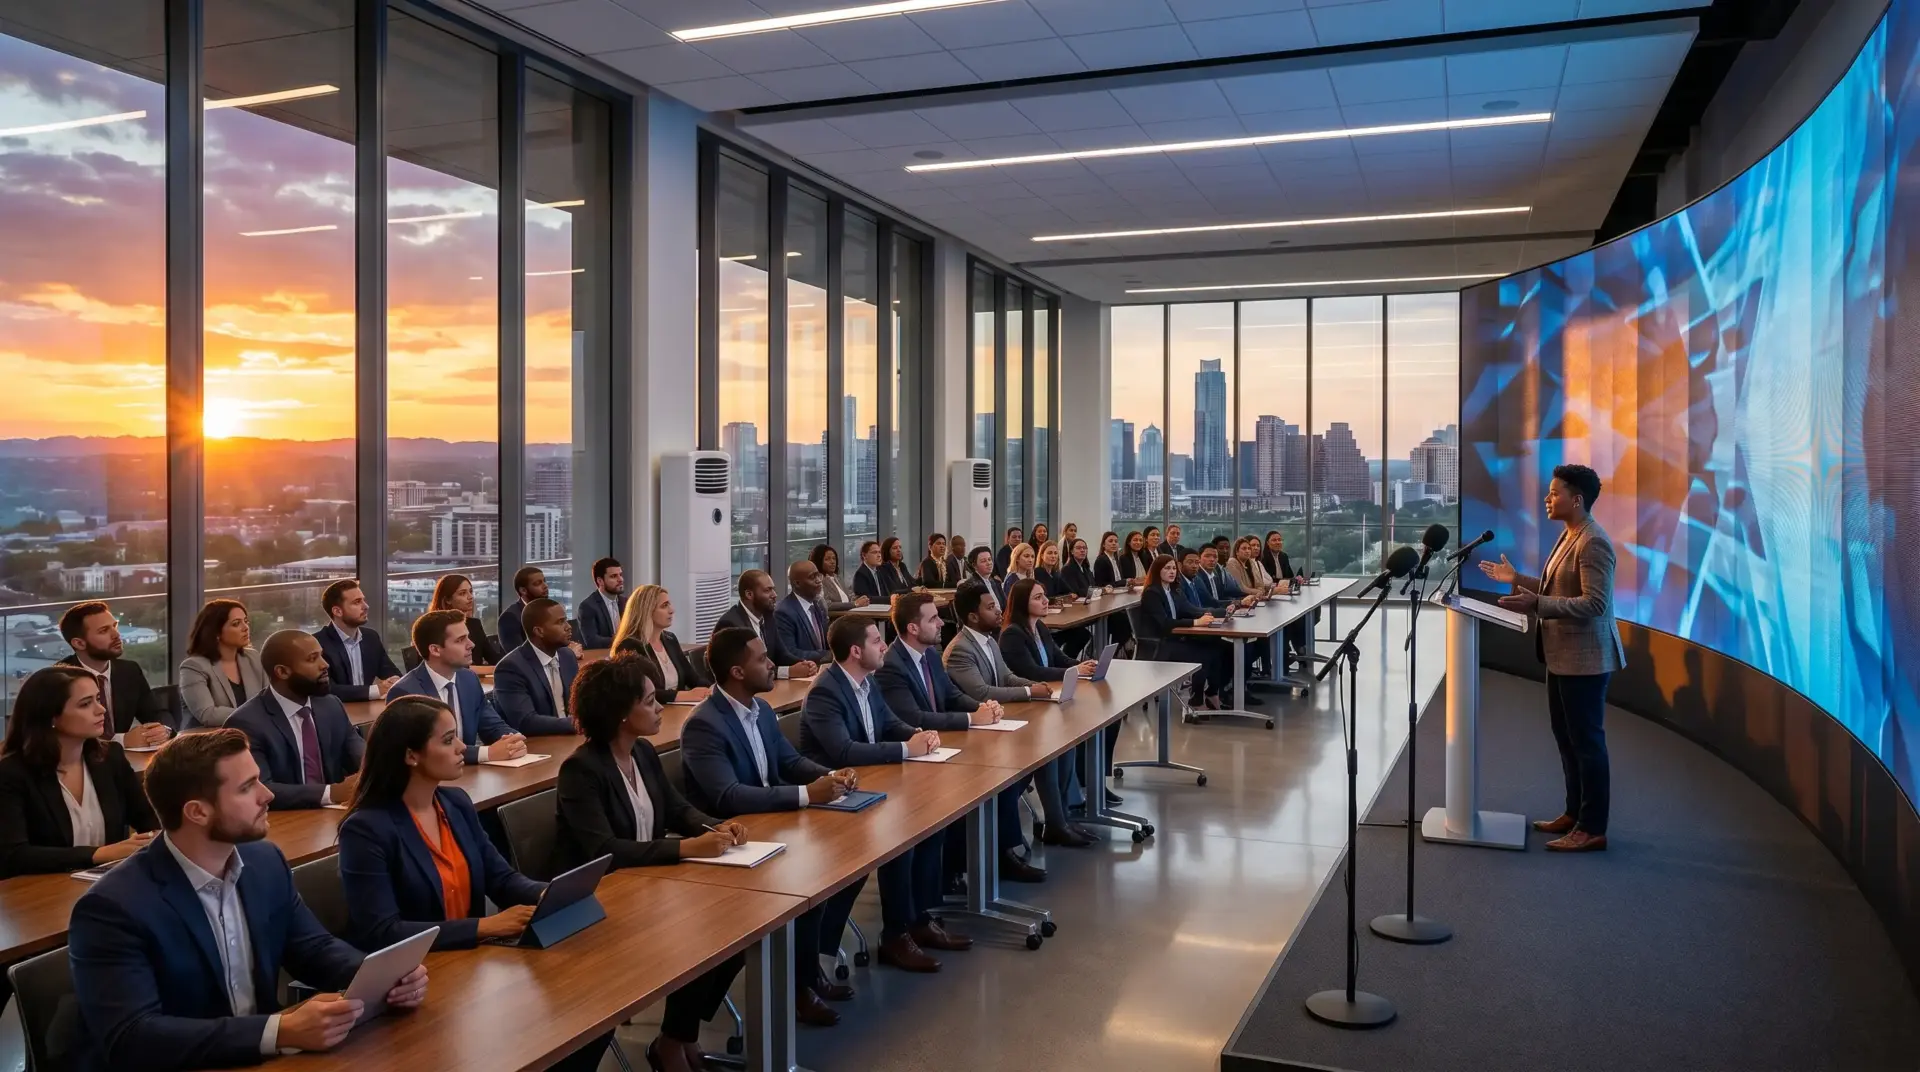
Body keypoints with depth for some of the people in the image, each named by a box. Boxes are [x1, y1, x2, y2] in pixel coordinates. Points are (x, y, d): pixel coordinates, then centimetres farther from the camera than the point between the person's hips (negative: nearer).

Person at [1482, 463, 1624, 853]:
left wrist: (1537, 606, -29)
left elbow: (1595, 603, -25)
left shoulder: (1593, 542, -19)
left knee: (1587, 741, -2)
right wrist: (1517, 579, 12)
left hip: (1583, 659, -10)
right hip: (1561, 655, 10)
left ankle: (1593, 829, 6)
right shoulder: (1567, 535, 13)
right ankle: (1574, 813, 29)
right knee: (1566, 738, 18)